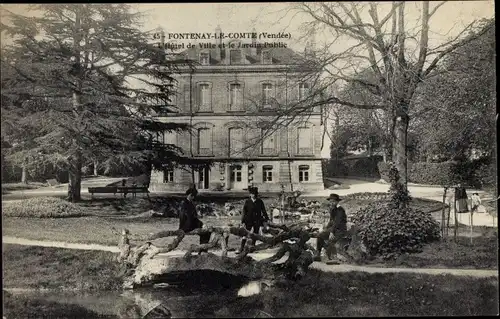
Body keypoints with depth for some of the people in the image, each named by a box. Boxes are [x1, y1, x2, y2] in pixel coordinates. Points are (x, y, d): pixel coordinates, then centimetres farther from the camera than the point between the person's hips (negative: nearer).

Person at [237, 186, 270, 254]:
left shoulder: (260, 202, 3)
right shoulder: (247, 202, -1)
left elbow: (263, 211, 8)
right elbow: (244, 212, -1)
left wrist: (266, 219, 5)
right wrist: (243, 221, -7)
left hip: (257, 221, 2)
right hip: (249, 221, -2)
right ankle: (241, 249, -5)